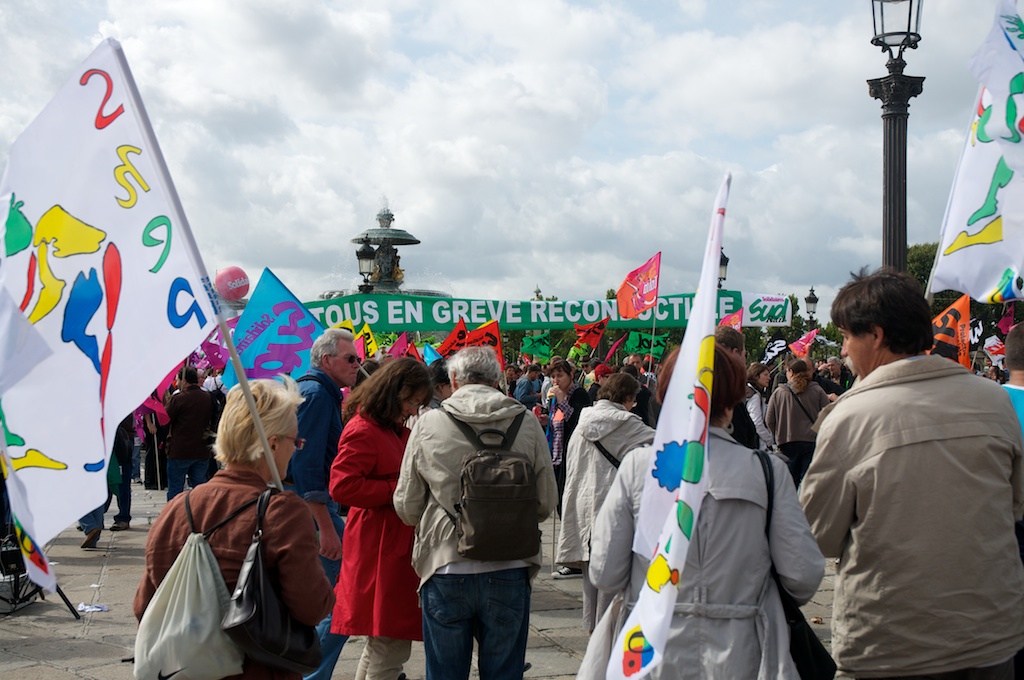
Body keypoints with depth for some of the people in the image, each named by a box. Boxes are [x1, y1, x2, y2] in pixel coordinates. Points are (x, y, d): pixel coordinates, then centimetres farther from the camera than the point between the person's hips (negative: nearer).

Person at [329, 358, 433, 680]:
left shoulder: (395, 430, 17)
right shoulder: (363, 431, -15)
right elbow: (342, 485, -24)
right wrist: (397, 489, -20)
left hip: (397, 545, 10)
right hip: (379, 550, -10)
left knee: (381, 644, 18)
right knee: (392, 646, -6)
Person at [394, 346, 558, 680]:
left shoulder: (428, 424, -6)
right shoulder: (527, 424, -4)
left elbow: (406, 507, 0)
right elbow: (546, 502, 0)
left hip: (445, 569, -1)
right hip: (509, 573, 1)